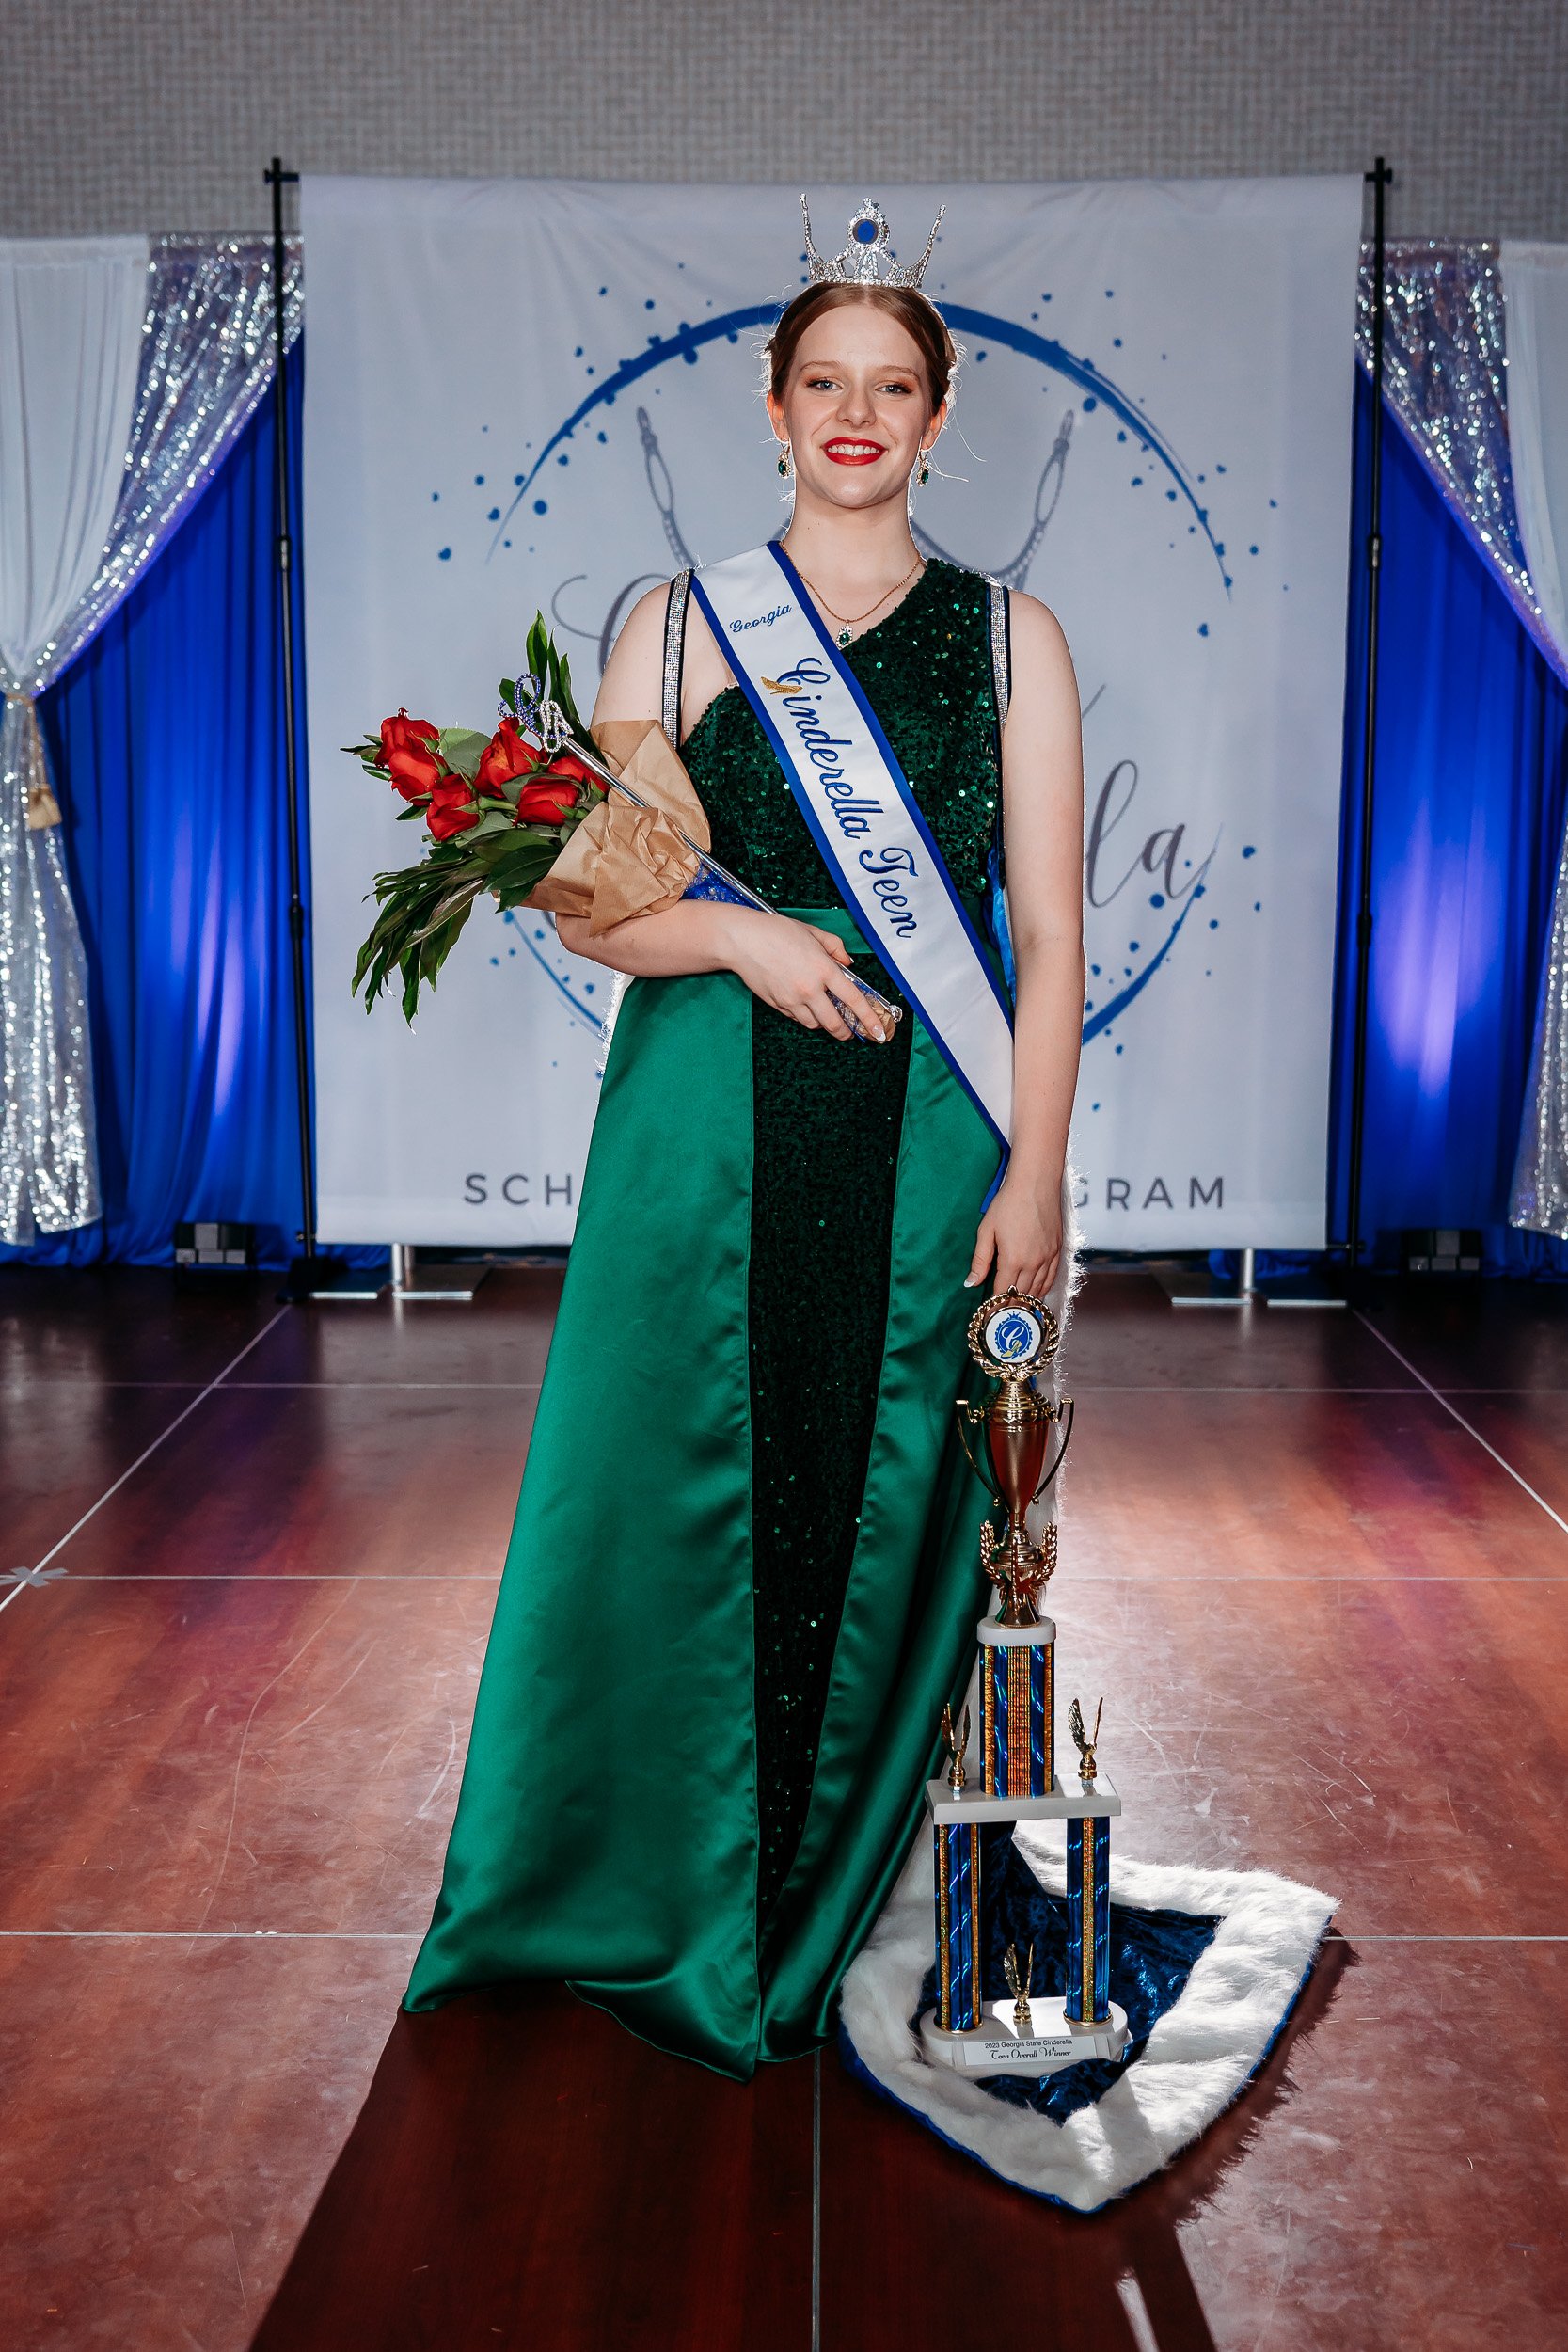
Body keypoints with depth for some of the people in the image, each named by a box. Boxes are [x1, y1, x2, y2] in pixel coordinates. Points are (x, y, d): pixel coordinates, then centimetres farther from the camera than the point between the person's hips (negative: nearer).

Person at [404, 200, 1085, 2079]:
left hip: (926, 1141, 0)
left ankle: (824, 1919, 24)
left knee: (889, 1514, 5)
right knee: (683, 1498, 3)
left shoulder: (1010, 637, 7)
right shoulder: (677, 626, 7)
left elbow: (1052, 932, 2)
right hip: (706, 1131, 0)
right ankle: (663, 1906, 25)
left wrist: (1035, 1173, -7)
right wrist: (740, 934, -14)